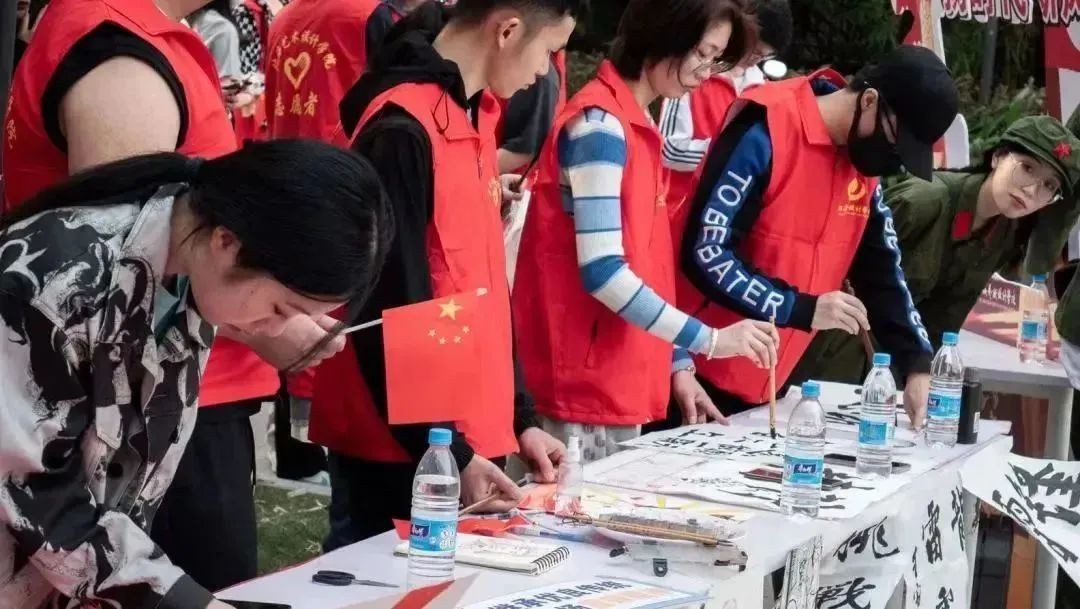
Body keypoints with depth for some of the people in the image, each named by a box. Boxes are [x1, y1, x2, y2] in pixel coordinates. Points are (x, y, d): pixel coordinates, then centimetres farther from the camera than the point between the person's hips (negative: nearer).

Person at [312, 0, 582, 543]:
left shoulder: (474, 113, 11)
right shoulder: (401, 131, -18)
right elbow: (389, 312, -19)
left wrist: (519, 417, 13)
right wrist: (446, 454, -18)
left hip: (473, 431, 9)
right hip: (405, 446, -9)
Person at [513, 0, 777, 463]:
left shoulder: (636, 126, 13)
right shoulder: (599, 124, -15)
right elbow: (602, 272, -22)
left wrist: (676, 365, 11)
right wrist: (709, 340, -19)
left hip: (621, 384, 9)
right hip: (583, 387, -9)